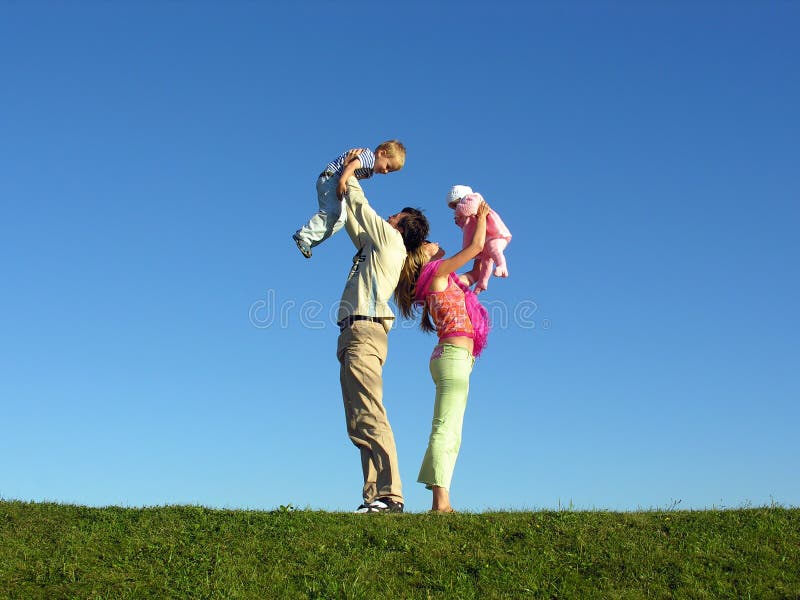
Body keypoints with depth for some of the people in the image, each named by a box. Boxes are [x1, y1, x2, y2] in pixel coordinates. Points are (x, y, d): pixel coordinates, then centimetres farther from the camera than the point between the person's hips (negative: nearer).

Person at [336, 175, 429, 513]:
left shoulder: (390, 239, 5)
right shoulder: (377, 245, 28)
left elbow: (359, 208, 13)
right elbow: (355, 218, 39)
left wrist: (349, 179, 30)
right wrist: (347, 180, 43)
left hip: (364, 332, -10)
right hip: (355, 336, 10)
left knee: (369, 418, -20)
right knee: (360, 424, 3)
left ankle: (390, 495, -25)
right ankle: (375, 497, -2)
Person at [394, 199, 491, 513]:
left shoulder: (447, 281, 23)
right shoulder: (437, 272, 0)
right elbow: (477, 246, 0)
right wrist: (482, 215, 14)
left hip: (452, 358, 10)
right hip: (454, 356, -10)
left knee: (449, 435, 5)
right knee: (445, 430, -16)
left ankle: (439, 504, 3)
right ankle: (442, 501, -21)